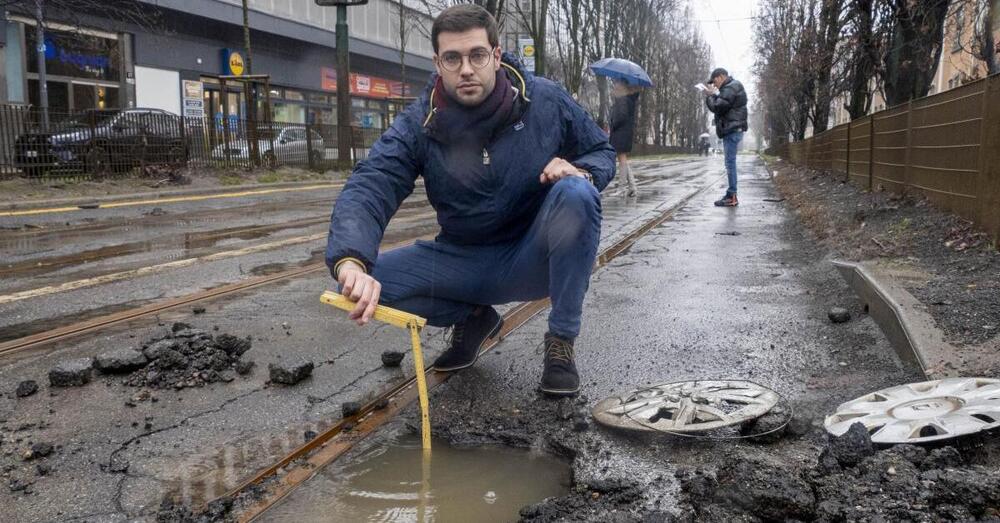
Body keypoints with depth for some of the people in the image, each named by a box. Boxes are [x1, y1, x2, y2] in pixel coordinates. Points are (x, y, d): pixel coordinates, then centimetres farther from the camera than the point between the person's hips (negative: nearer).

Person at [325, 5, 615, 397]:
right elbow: (367, 189, -27)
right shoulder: (418, 126, -12)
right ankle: (473, 318, 9)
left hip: (533, 260, -1)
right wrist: (351, 262, -47)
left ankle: (561, 341, -14)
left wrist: (580, 171, -22)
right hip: (465, 263, 2)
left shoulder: (546, 101, -10)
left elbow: (602, 152, 4)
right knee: (373, 278, -20)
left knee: (576, 195, -32)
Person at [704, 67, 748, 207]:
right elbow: (721, 105, 22)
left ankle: (732, 197, -11)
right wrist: (713, 95, 9)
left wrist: (710, 96, -2)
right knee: (730, 163, 12)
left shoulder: (730, 88, -12)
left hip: (732, 130, -11)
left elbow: (718, 107, -18)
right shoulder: (730, 88, 22)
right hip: (731, 130, 11)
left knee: (730, 162, -10)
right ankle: (731, 195, 16)